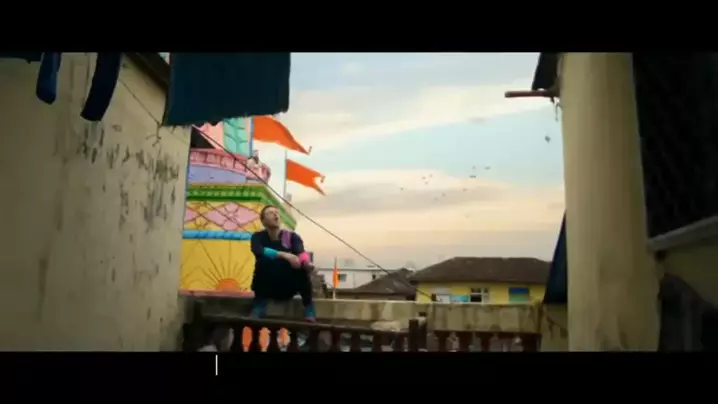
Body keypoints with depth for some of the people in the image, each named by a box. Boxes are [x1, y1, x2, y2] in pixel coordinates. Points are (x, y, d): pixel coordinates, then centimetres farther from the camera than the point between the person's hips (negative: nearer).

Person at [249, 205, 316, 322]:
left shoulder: (292, 236, -3)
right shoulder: (258, 236, -4)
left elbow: (300, 253, -23)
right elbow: (259, 251, -27)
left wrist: (307, 263, -46)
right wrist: (284, 255, -41)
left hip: (289, 286, 1)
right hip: (266, 288, -1)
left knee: (303, 266, -26)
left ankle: (310, 313, -22)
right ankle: (256, 313, -21)